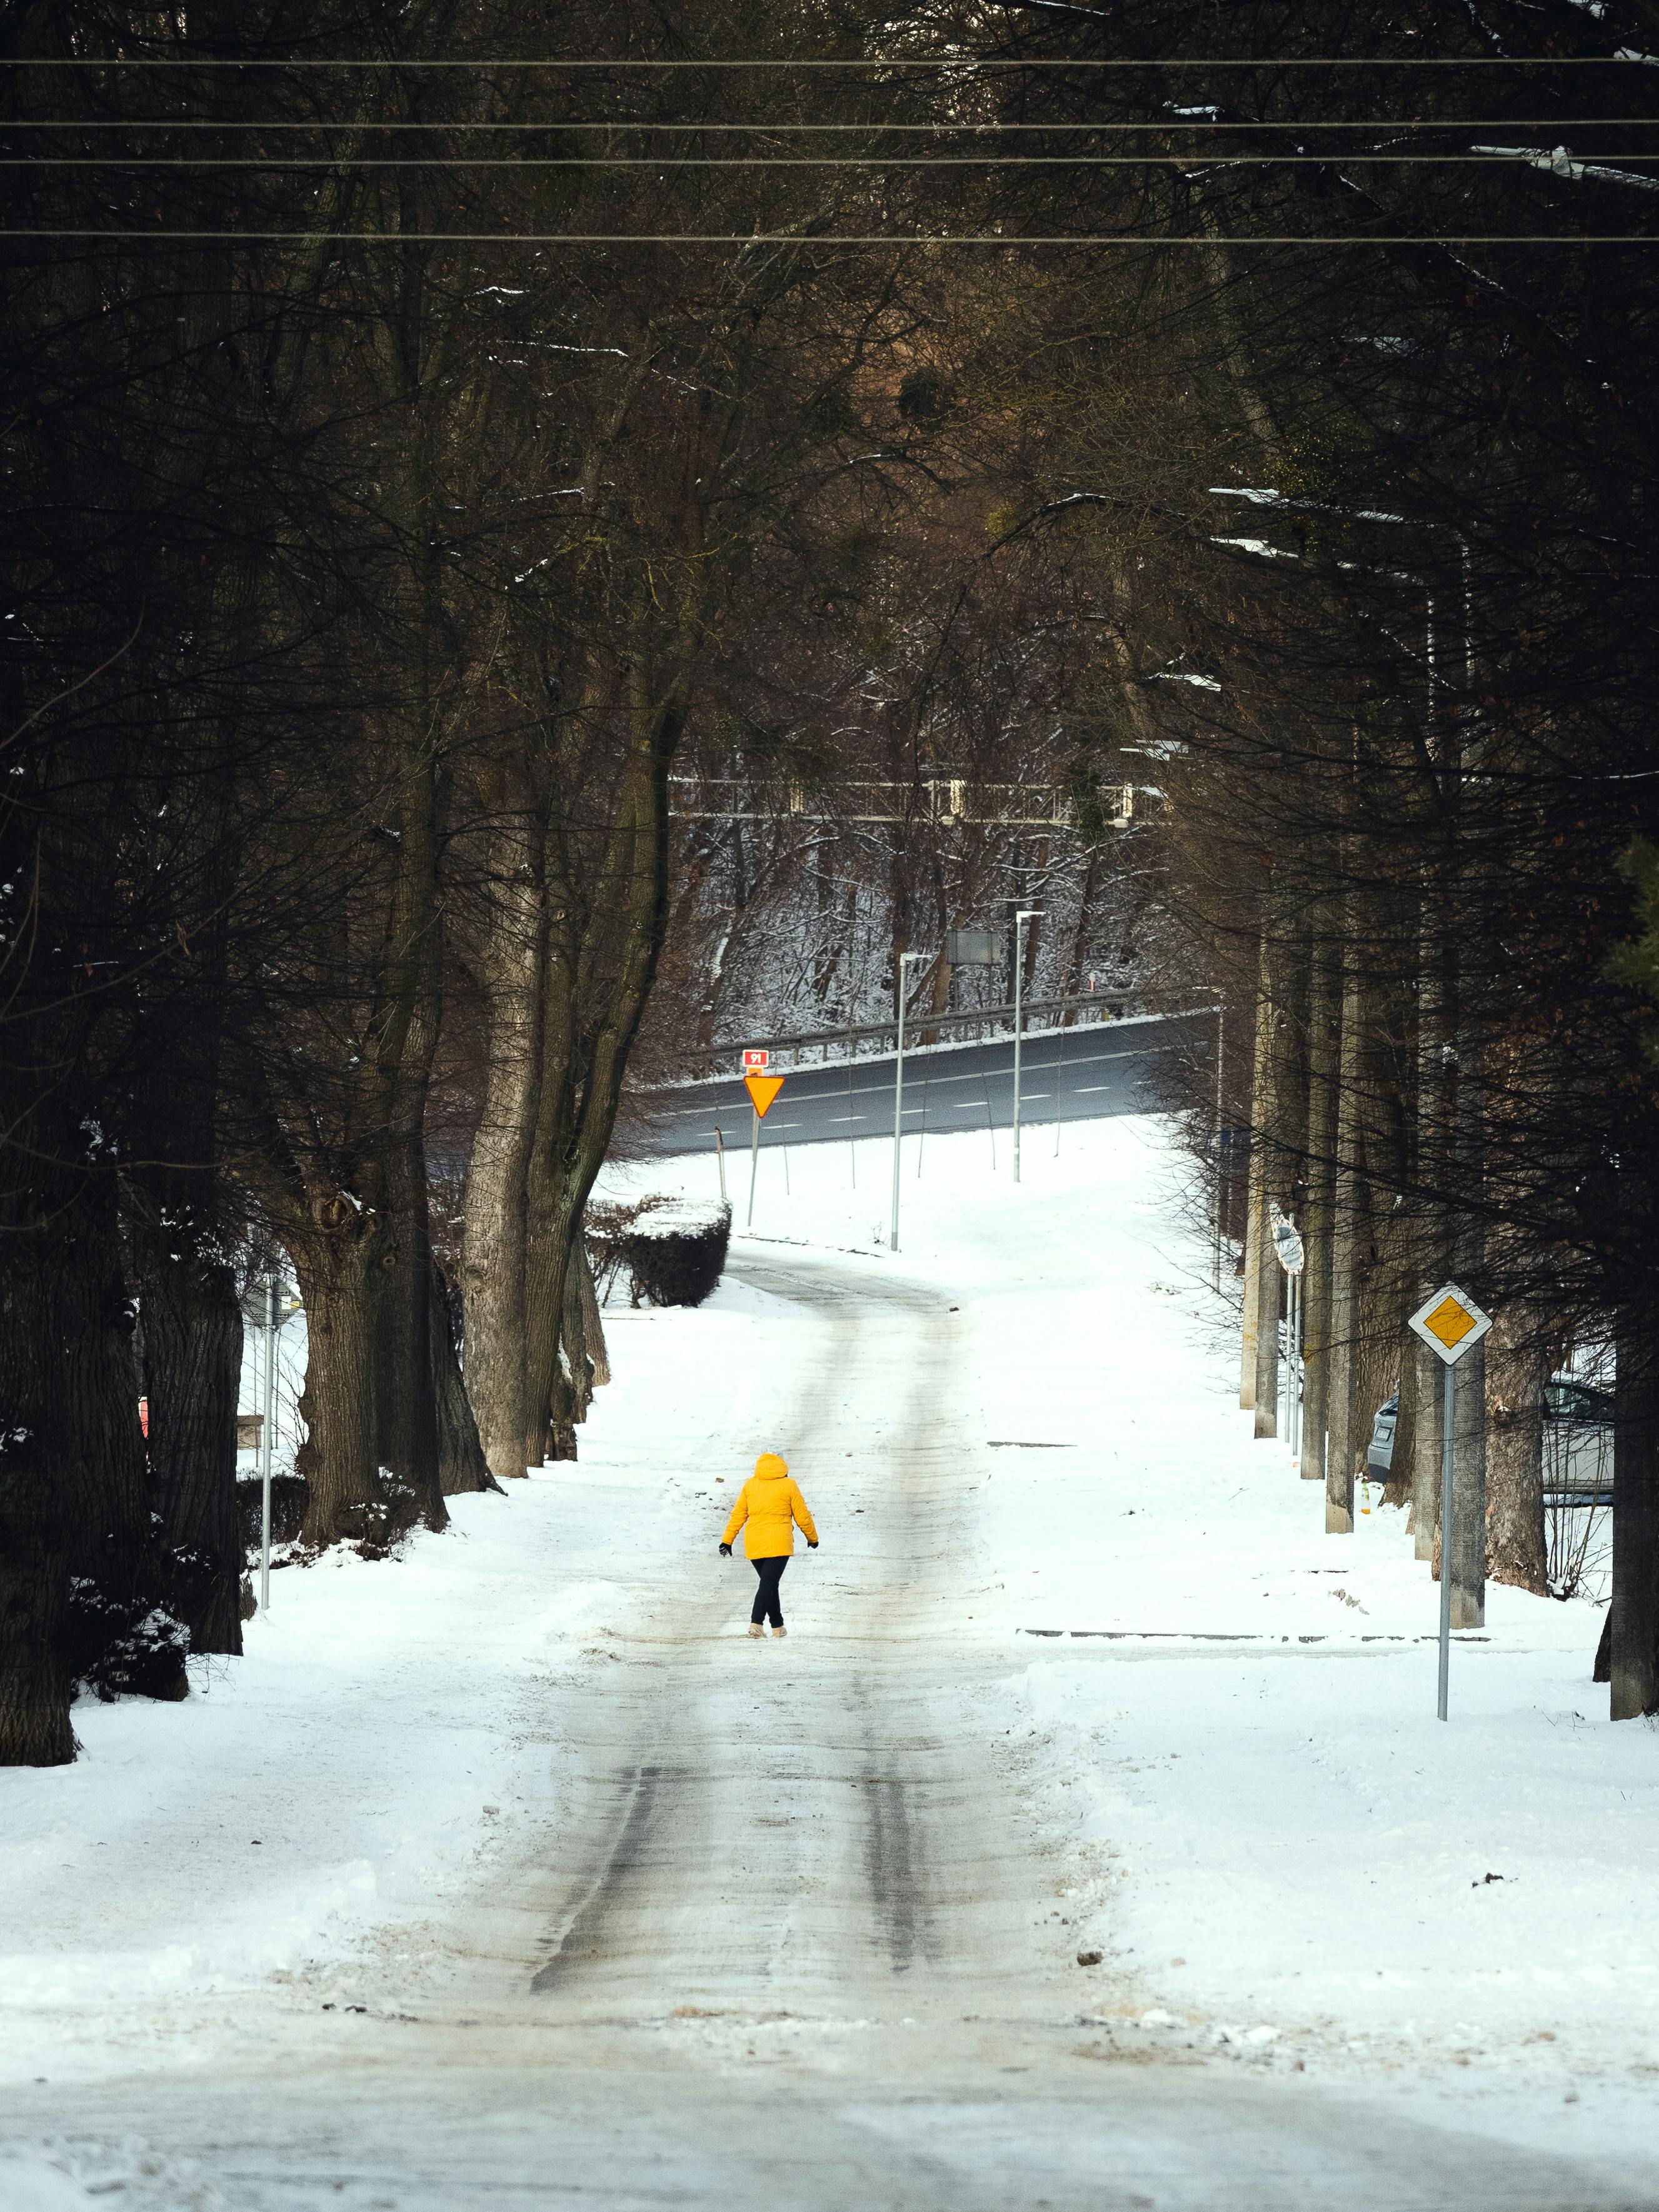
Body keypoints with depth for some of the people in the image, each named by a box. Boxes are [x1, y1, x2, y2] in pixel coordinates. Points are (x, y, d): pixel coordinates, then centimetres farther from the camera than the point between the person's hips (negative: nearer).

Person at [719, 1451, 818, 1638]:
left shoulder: (750, 1485, 8)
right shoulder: (788, 1485, 0)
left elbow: (738, 1515, 9)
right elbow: (802, 1517, 5)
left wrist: (727, 1541, 14)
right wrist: (812, 1538, 20)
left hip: (753, 1544, 4)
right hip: (779, 1543, -4)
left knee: (769, 1584, 18)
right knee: (769, 1584, -9)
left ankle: (777, 1625, 22)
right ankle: (757, 1622, -26)